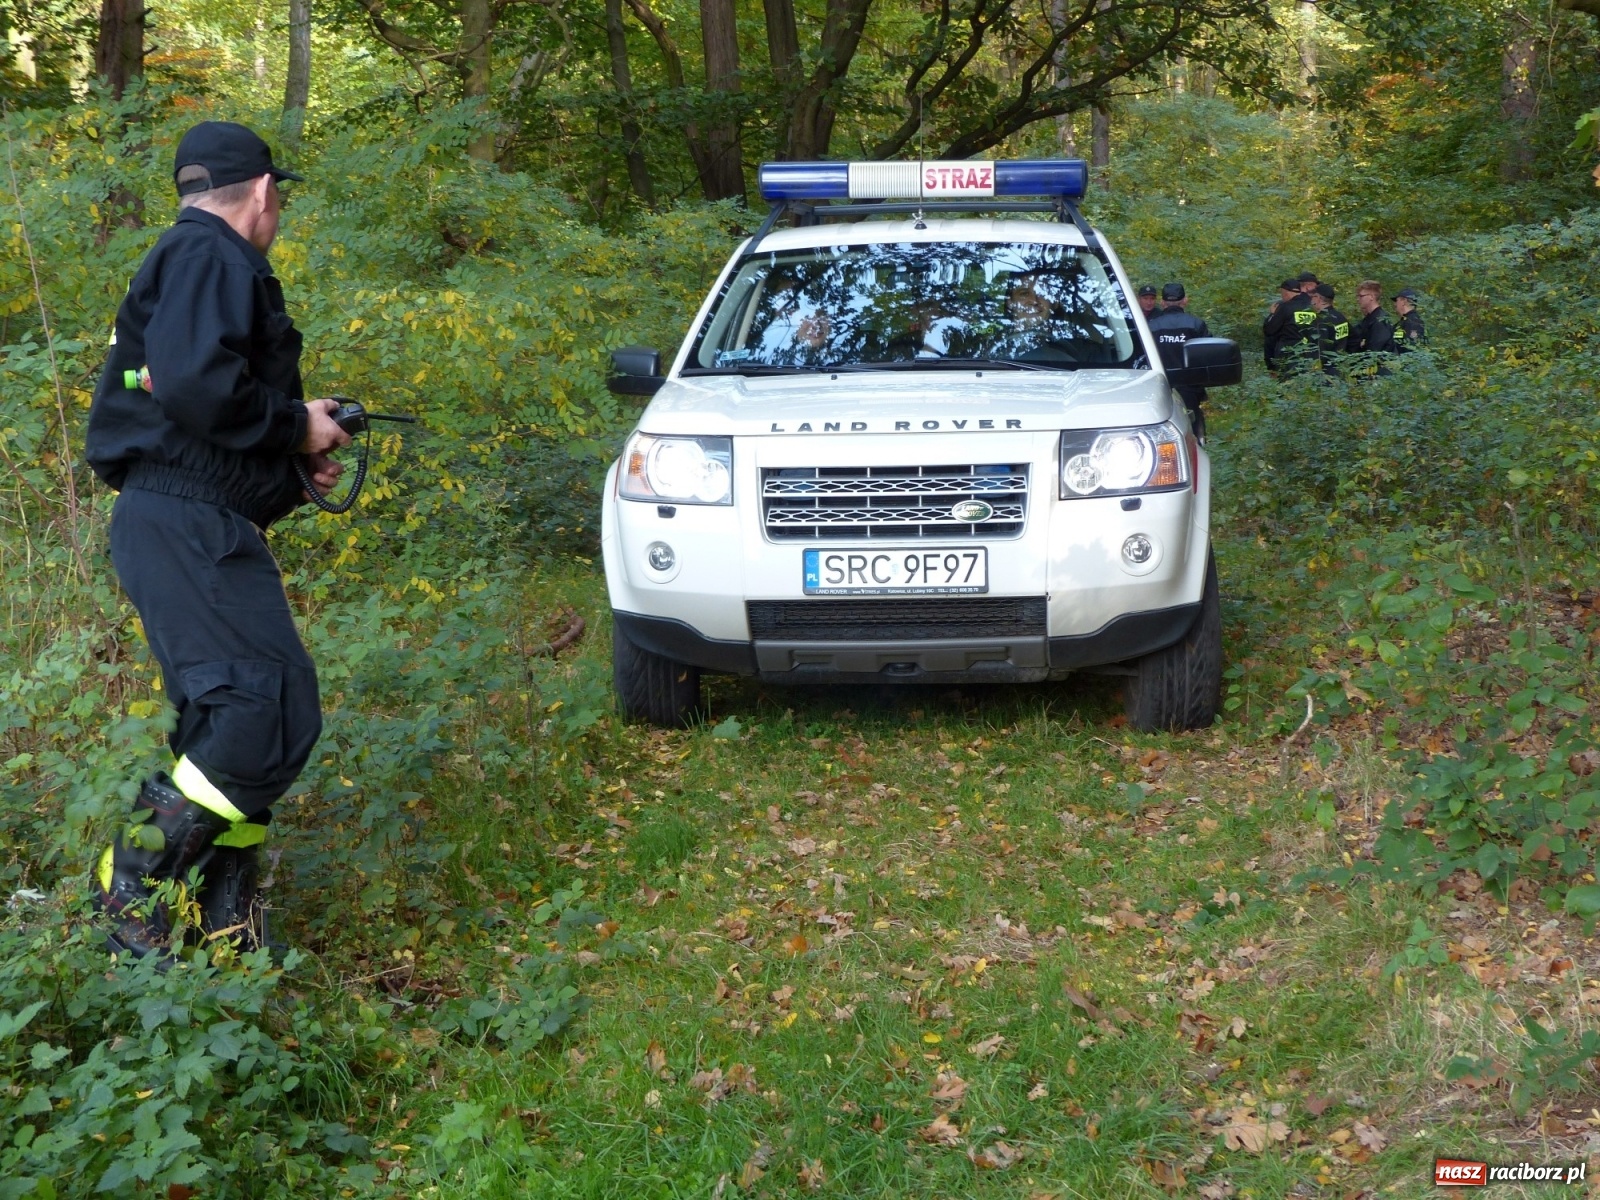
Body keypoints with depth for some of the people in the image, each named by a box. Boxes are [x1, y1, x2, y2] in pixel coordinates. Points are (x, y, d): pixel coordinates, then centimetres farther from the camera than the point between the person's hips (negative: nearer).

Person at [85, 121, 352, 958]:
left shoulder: (187, 261, 24)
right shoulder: (210, 255, -8)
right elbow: (195, 382, -26)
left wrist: (293, 473, 18)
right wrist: (295, 425, -12)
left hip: (193, 532, 11)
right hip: (188, 529, -11)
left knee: (233, 726, 12)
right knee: (269, 712, -16)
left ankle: (221, 924, 17)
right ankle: (133, 888, -10)